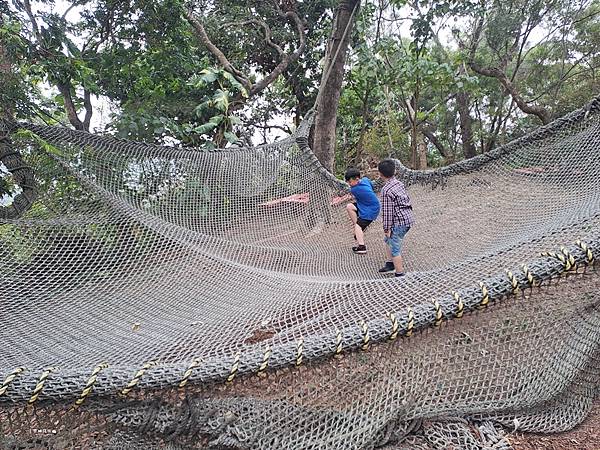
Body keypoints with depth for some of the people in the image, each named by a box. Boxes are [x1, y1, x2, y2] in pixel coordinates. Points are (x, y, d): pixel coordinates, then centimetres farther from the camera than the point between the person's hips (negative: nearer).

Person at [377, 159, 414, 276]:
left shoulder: (386, 190, -19)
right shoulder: (399, 183, 6)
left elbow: (387, 211, -18)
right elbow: (407, 199, 14)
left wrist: (387, 228, -10)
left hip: (399, 222, -10)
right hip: (408, 217, 10)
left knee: (395, 248, 2)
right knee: (388, 240, 25)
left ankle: (400, 274, 9)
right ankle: (390, 264, 35)